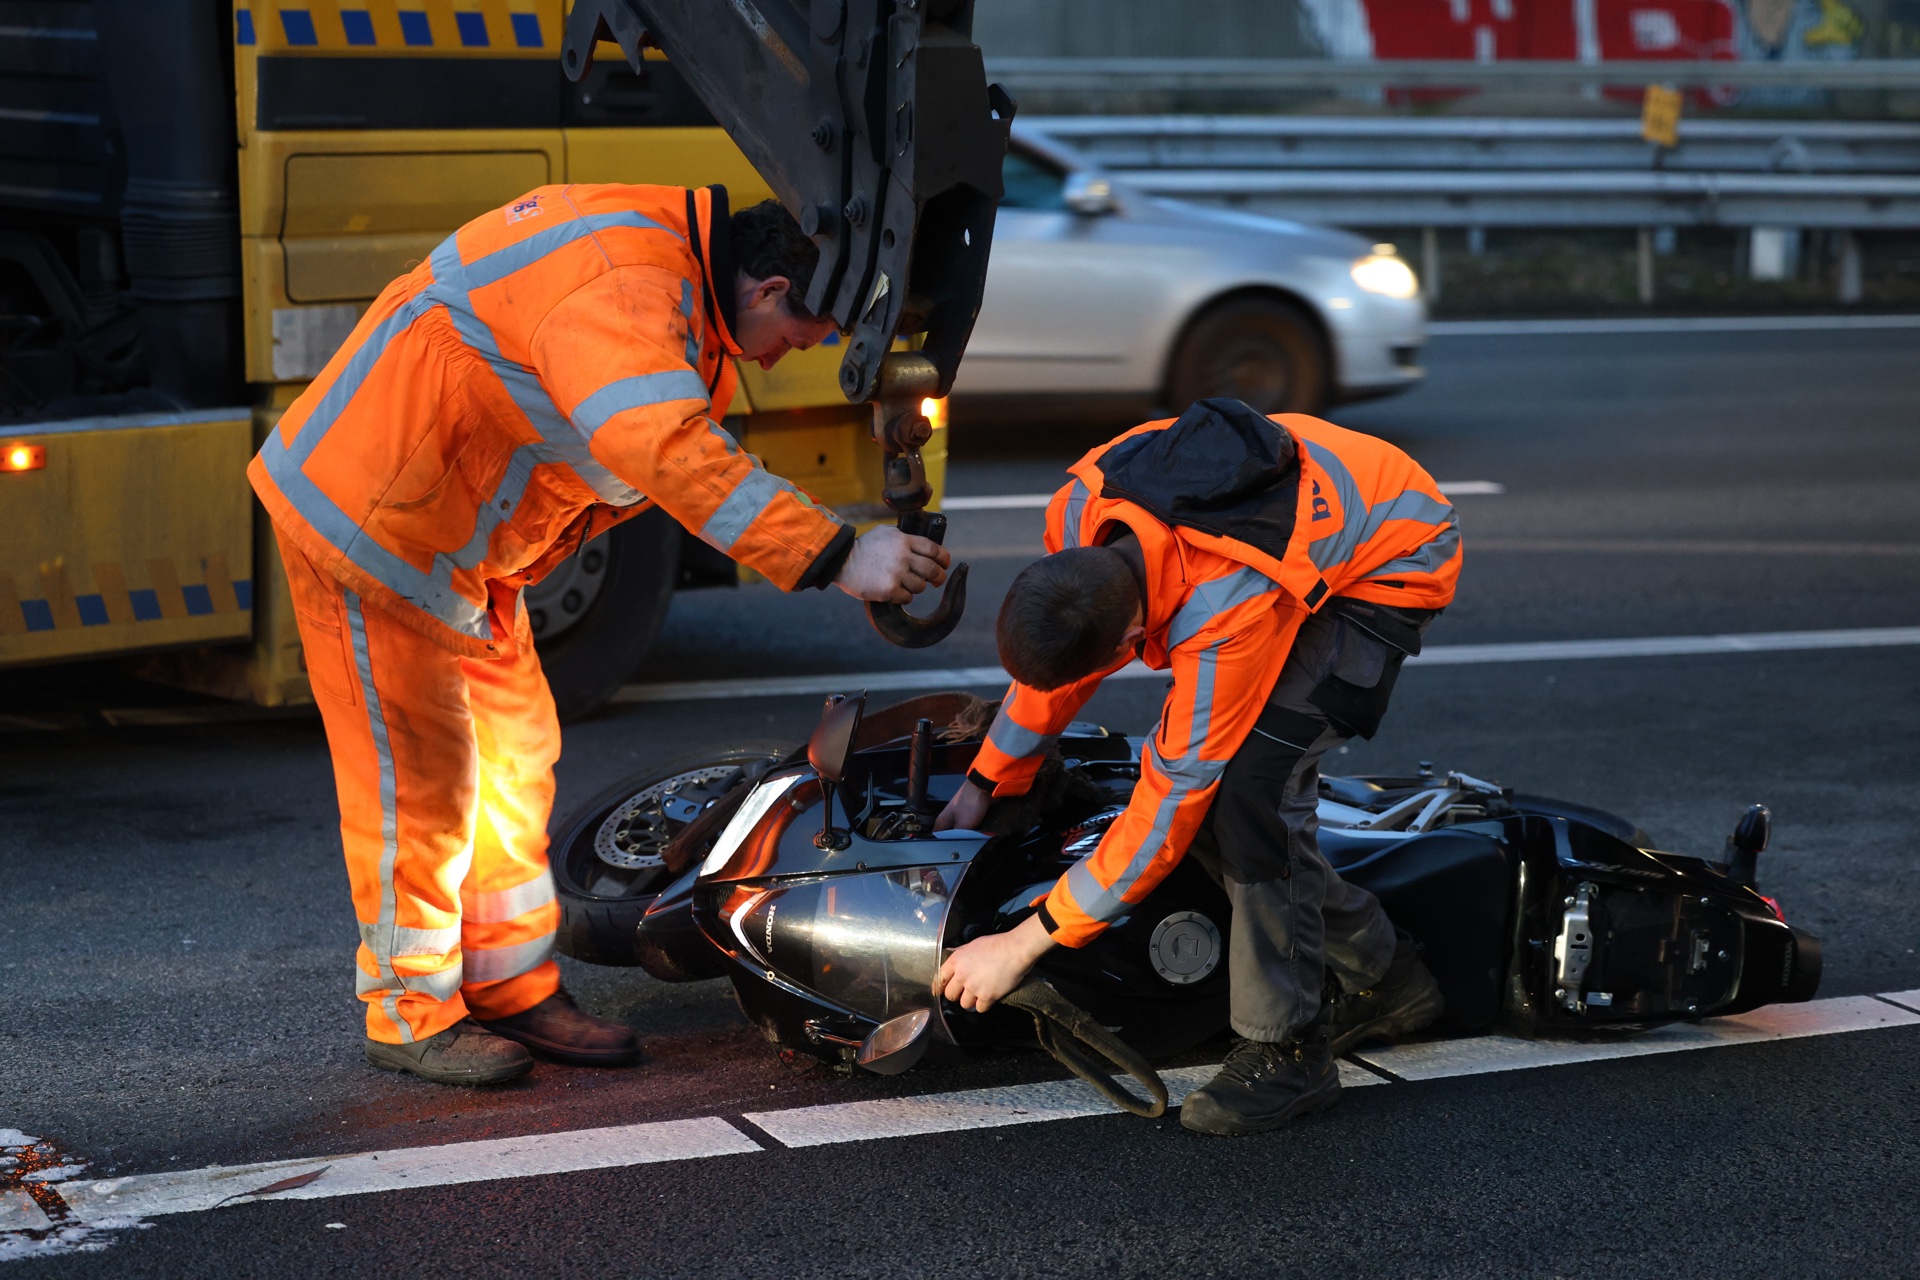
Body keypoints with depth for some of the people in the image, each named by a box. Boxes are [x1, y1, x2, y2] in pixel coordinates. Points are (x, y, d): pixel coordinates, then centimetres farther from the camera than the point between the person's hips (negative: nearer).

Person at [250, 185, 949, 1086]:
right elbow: (671, 455, -43)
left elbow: (678, 445, 11)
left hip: (462, 541, 10)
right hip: (370, 521, -10)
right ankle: (410, 1014, 11)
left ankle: (511, 988, 24)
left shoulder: (670, 266, 4)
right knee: (417, 767, -2)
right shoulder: (620, 284, -30)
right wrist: (834, 556, -46)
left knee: (512, 750, 14)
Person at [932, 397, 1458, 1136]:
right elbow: (1049, 657, 1)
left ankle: (1286, 1050, -13)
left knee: (1243, 777, -24)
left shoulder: (1229, 615, -42)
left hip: (1392, 564, -8)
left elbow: (1167, 807, -33)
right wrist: (985, 782, 5)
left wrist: (1023, 944, -27)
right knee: (1208, 779, -3)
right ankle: (1384, 974, 15)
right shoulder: (1081, 513, -23)